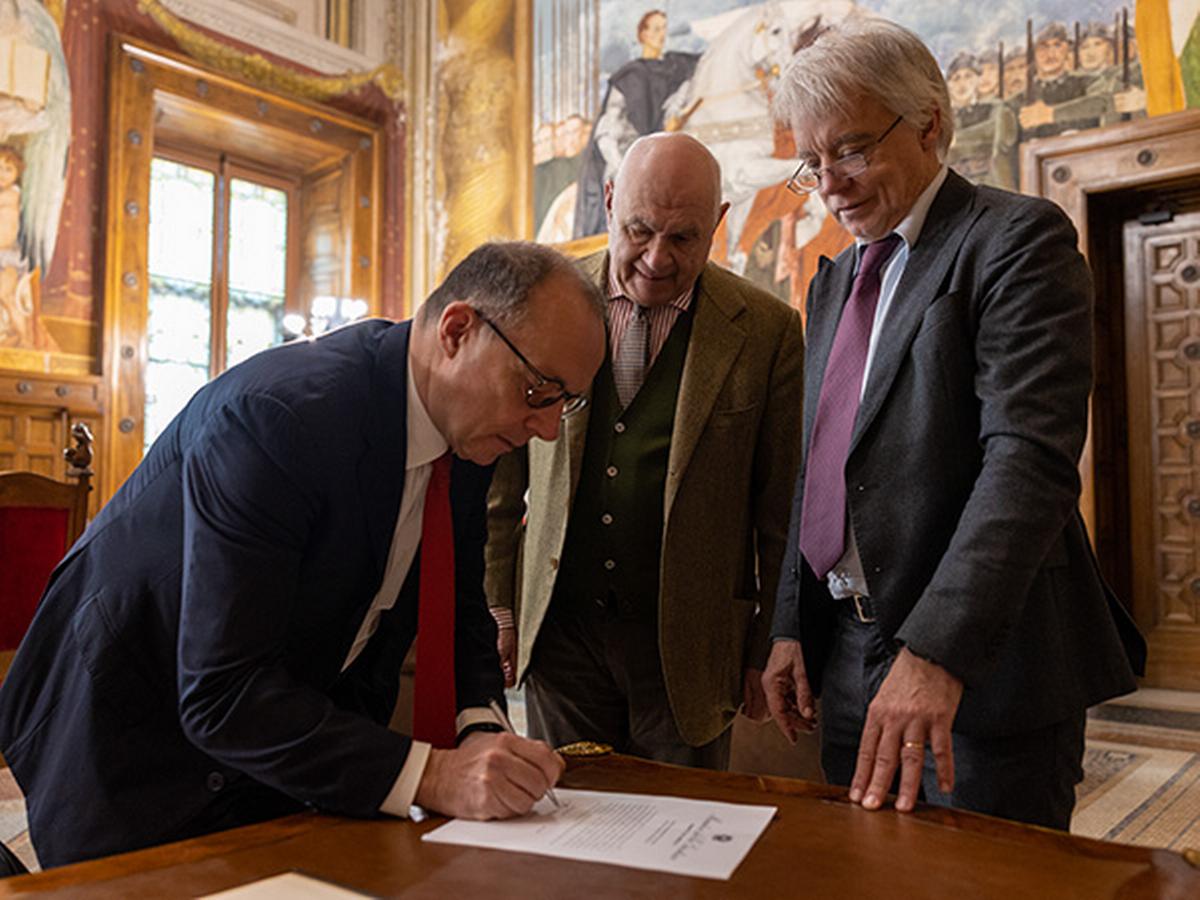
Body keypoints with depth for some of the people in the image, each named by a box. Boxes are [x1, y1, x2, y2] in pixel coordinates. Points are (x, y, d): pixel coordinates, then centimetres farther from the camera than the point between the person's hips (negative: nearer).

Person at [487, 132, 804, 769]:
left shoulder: (767, 329, -4)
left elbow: (781, 510, 0)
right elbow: (503, 472, 6)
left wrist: (770, 651, 0)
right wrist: (499, 607, 5)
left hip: (687, 646, -1)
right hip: (560, 633, 2)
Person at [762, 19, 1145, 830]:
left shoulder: (1018, 238, -8)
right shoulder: (836, 281, 15)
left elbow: (1030, 458, -21)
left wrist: (937, 650, -29)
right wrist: (792, 628, 10)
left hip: (981, 665, -7)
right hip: (851, 656, 7)